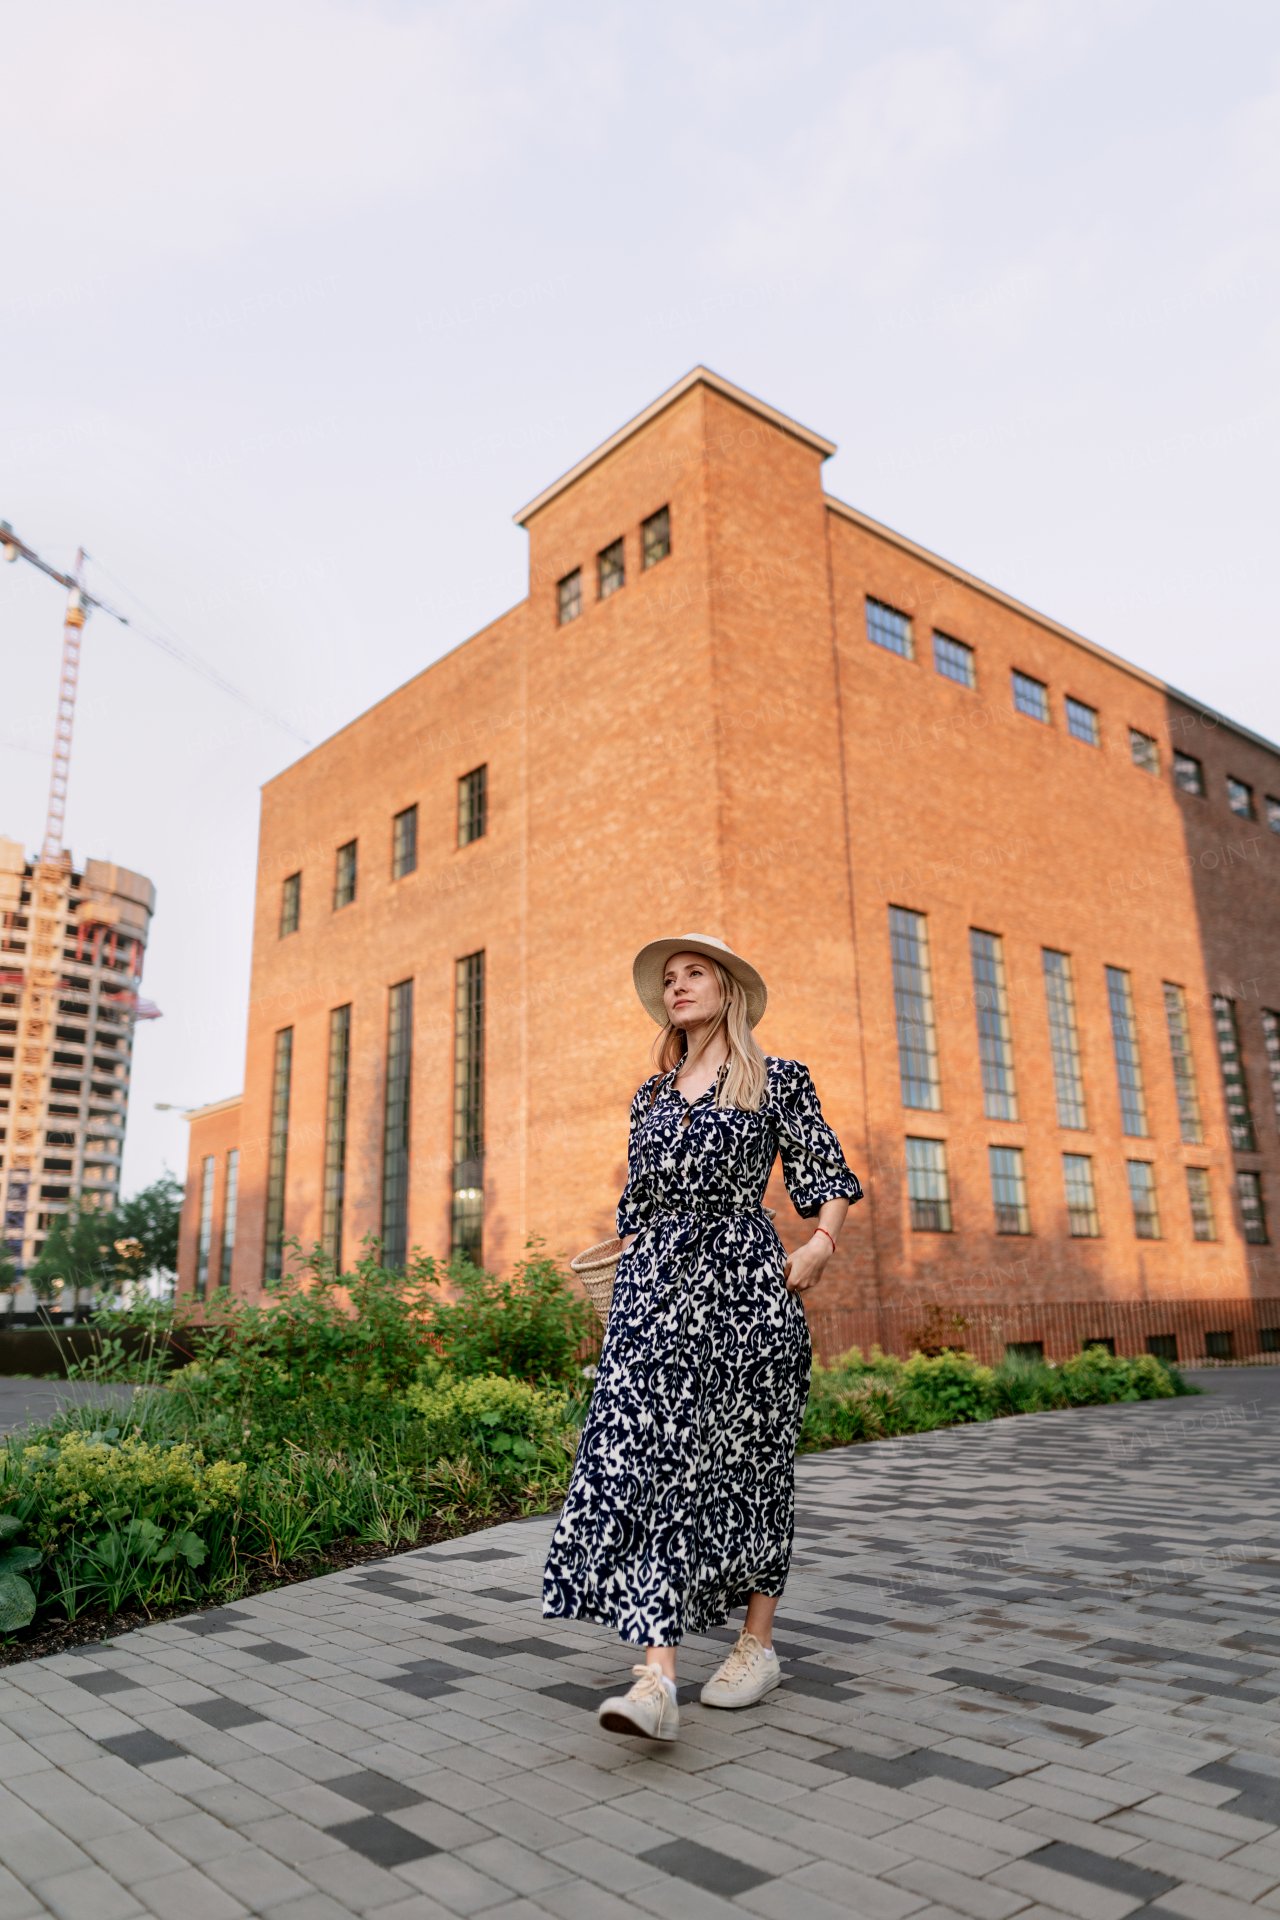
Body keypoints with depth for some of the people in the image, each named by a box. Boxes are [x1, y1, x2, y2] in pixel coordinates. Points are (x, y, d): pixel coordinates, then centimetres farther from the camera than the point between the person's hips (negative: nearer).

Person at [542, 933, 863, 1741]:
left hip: (743, 1287, -3)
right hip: (656, 1289, 4)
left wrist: (820, 1243, -12)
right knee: (643, 1457, -8)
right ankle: (658, 1675, -7)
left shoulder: (778, 1081, 5)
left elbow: (832, 1180, 4)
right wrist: (630, 1286, 16)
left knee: (744, 1462, 5)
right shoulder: (651, 1096, 17)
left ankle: (759, 1644, 23)